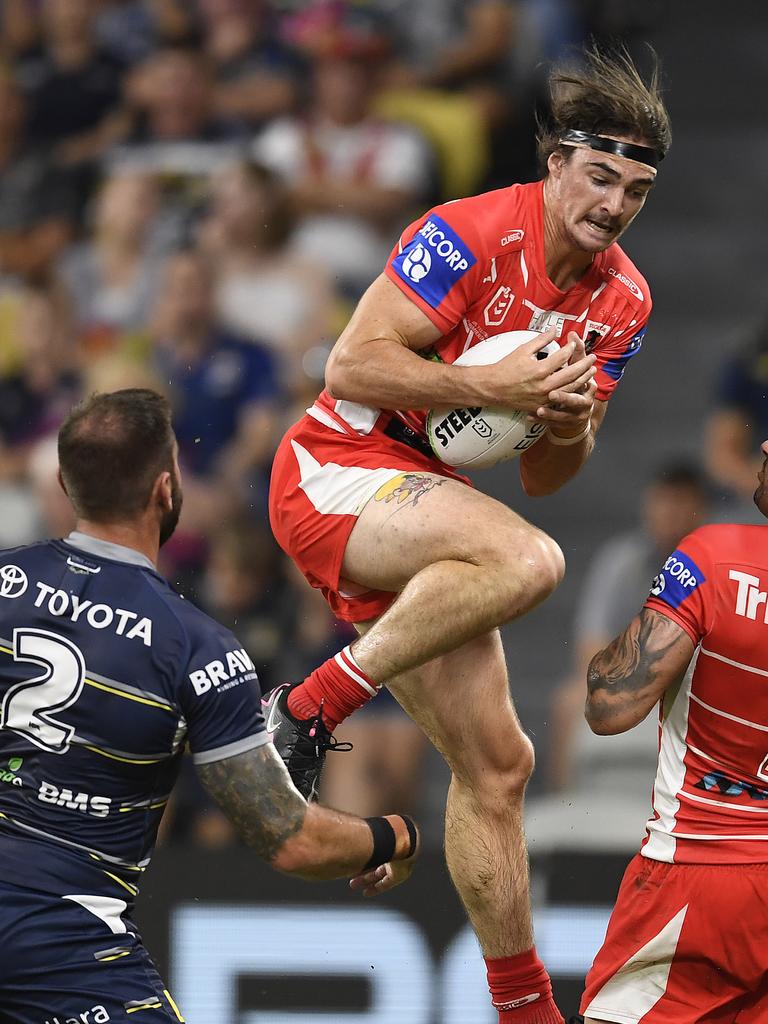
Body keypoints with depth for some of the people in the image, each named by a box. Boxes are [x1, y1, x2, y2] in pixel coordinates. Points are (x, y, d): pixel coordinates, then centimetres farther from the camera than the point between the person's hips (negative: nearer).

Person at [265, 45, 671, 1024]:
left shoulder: (622, 303, 8)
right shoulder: (471, 235, -16)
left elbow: (542, 476, 14)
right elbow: (351, 364, -19)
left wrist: (570, 427, -9)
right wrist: (495, 385, -25)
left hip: (415, 511, 8)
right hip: (335, 474, -8)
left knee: (496, 765, 5)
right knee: (527, 559, -35)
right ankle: (307, 711, -26)